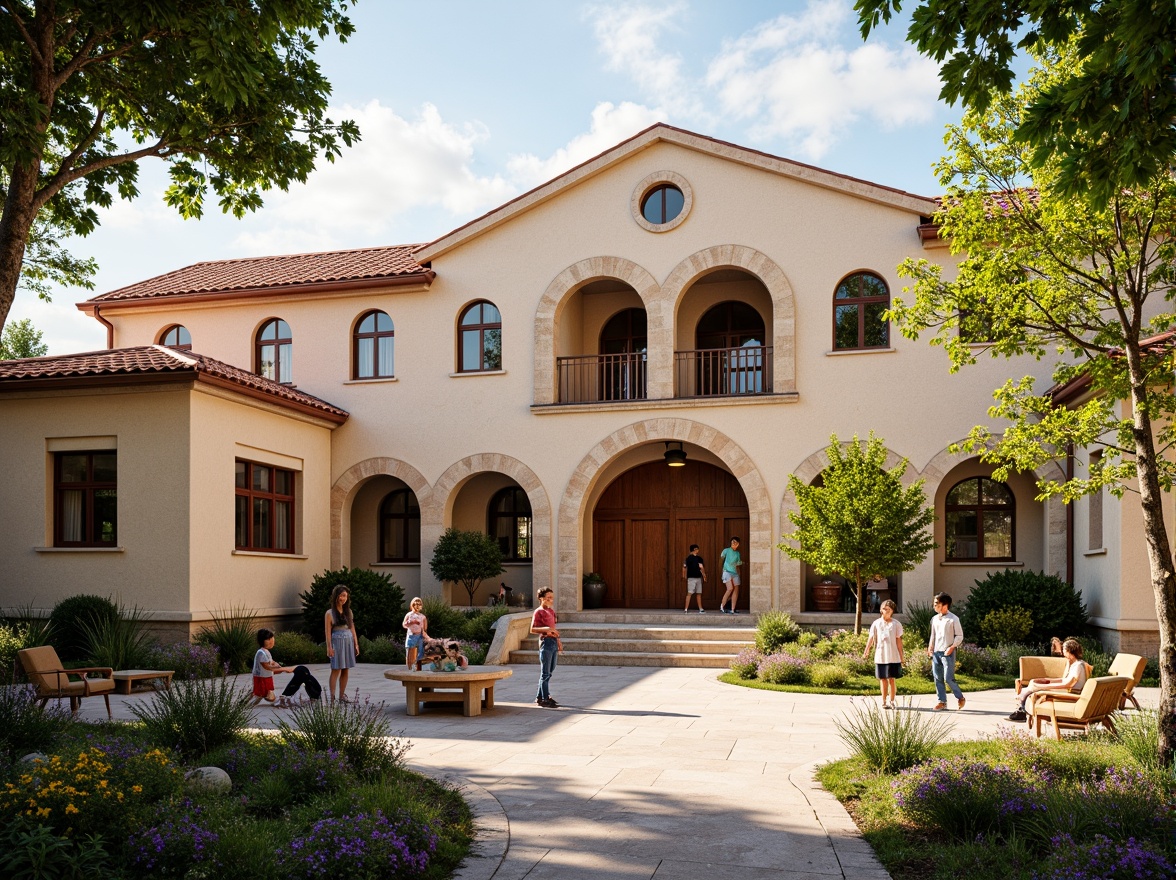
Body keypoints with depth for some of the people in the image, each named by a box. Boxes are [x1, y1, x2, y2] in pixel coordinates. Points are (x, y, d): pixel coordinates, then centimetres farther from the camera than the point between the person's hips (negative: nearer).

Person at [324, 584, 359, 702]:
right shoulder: (330, 613, -4)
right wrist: (329, 647, -12)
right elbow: (328, 631, -7)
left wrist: (356, 644, 9)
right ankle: (332, 697, -5)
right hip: (337, 641, -5)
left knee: (346, 670, 6)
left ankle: (342, 696, 13)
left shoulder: (349, 611, 11)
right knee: (336, 670, -7)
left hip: (349, 641, 5)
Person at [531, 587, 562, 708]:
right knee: (545, 673, -4)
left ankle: (539, 697, 21)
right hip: (546, 642, -8)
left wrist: (558, 642, 22)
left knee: (549, 672, 12)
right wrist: (546, 629, -24)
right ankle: (545, 700, 0)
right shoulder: (538, 612, -7)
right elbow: (532, 630, -13)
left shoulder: (551, 611, 17)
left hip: (553, 642, 8)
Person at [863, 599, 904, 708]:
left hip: (893, 657, -1)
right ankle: (884, 702, 13)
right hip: (880, 657, 1)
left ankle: (892, 701, 11)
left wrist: (901, 656, 3)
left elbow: (899, 641, 4)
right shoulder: (876, 623, 4)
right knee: (883, 679, 6)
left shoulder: (896, 624, 3)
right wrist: (866, 650, -17)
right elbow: (871, 638, -2)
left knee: (892, 679, 1)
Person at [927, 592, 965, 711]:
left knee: (948, 678, -9)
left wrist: (952, 647, -15)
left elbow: (959, 635, -4)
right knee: (938, 678, 5)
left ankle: (960, 698, 12)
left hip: (948, 653, -6)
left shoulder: (953, 619, -7)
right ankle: (942, 701, 13)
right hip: (936, 652, 6)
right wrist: (930, 648, 9)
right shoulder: (935, 619, 11)